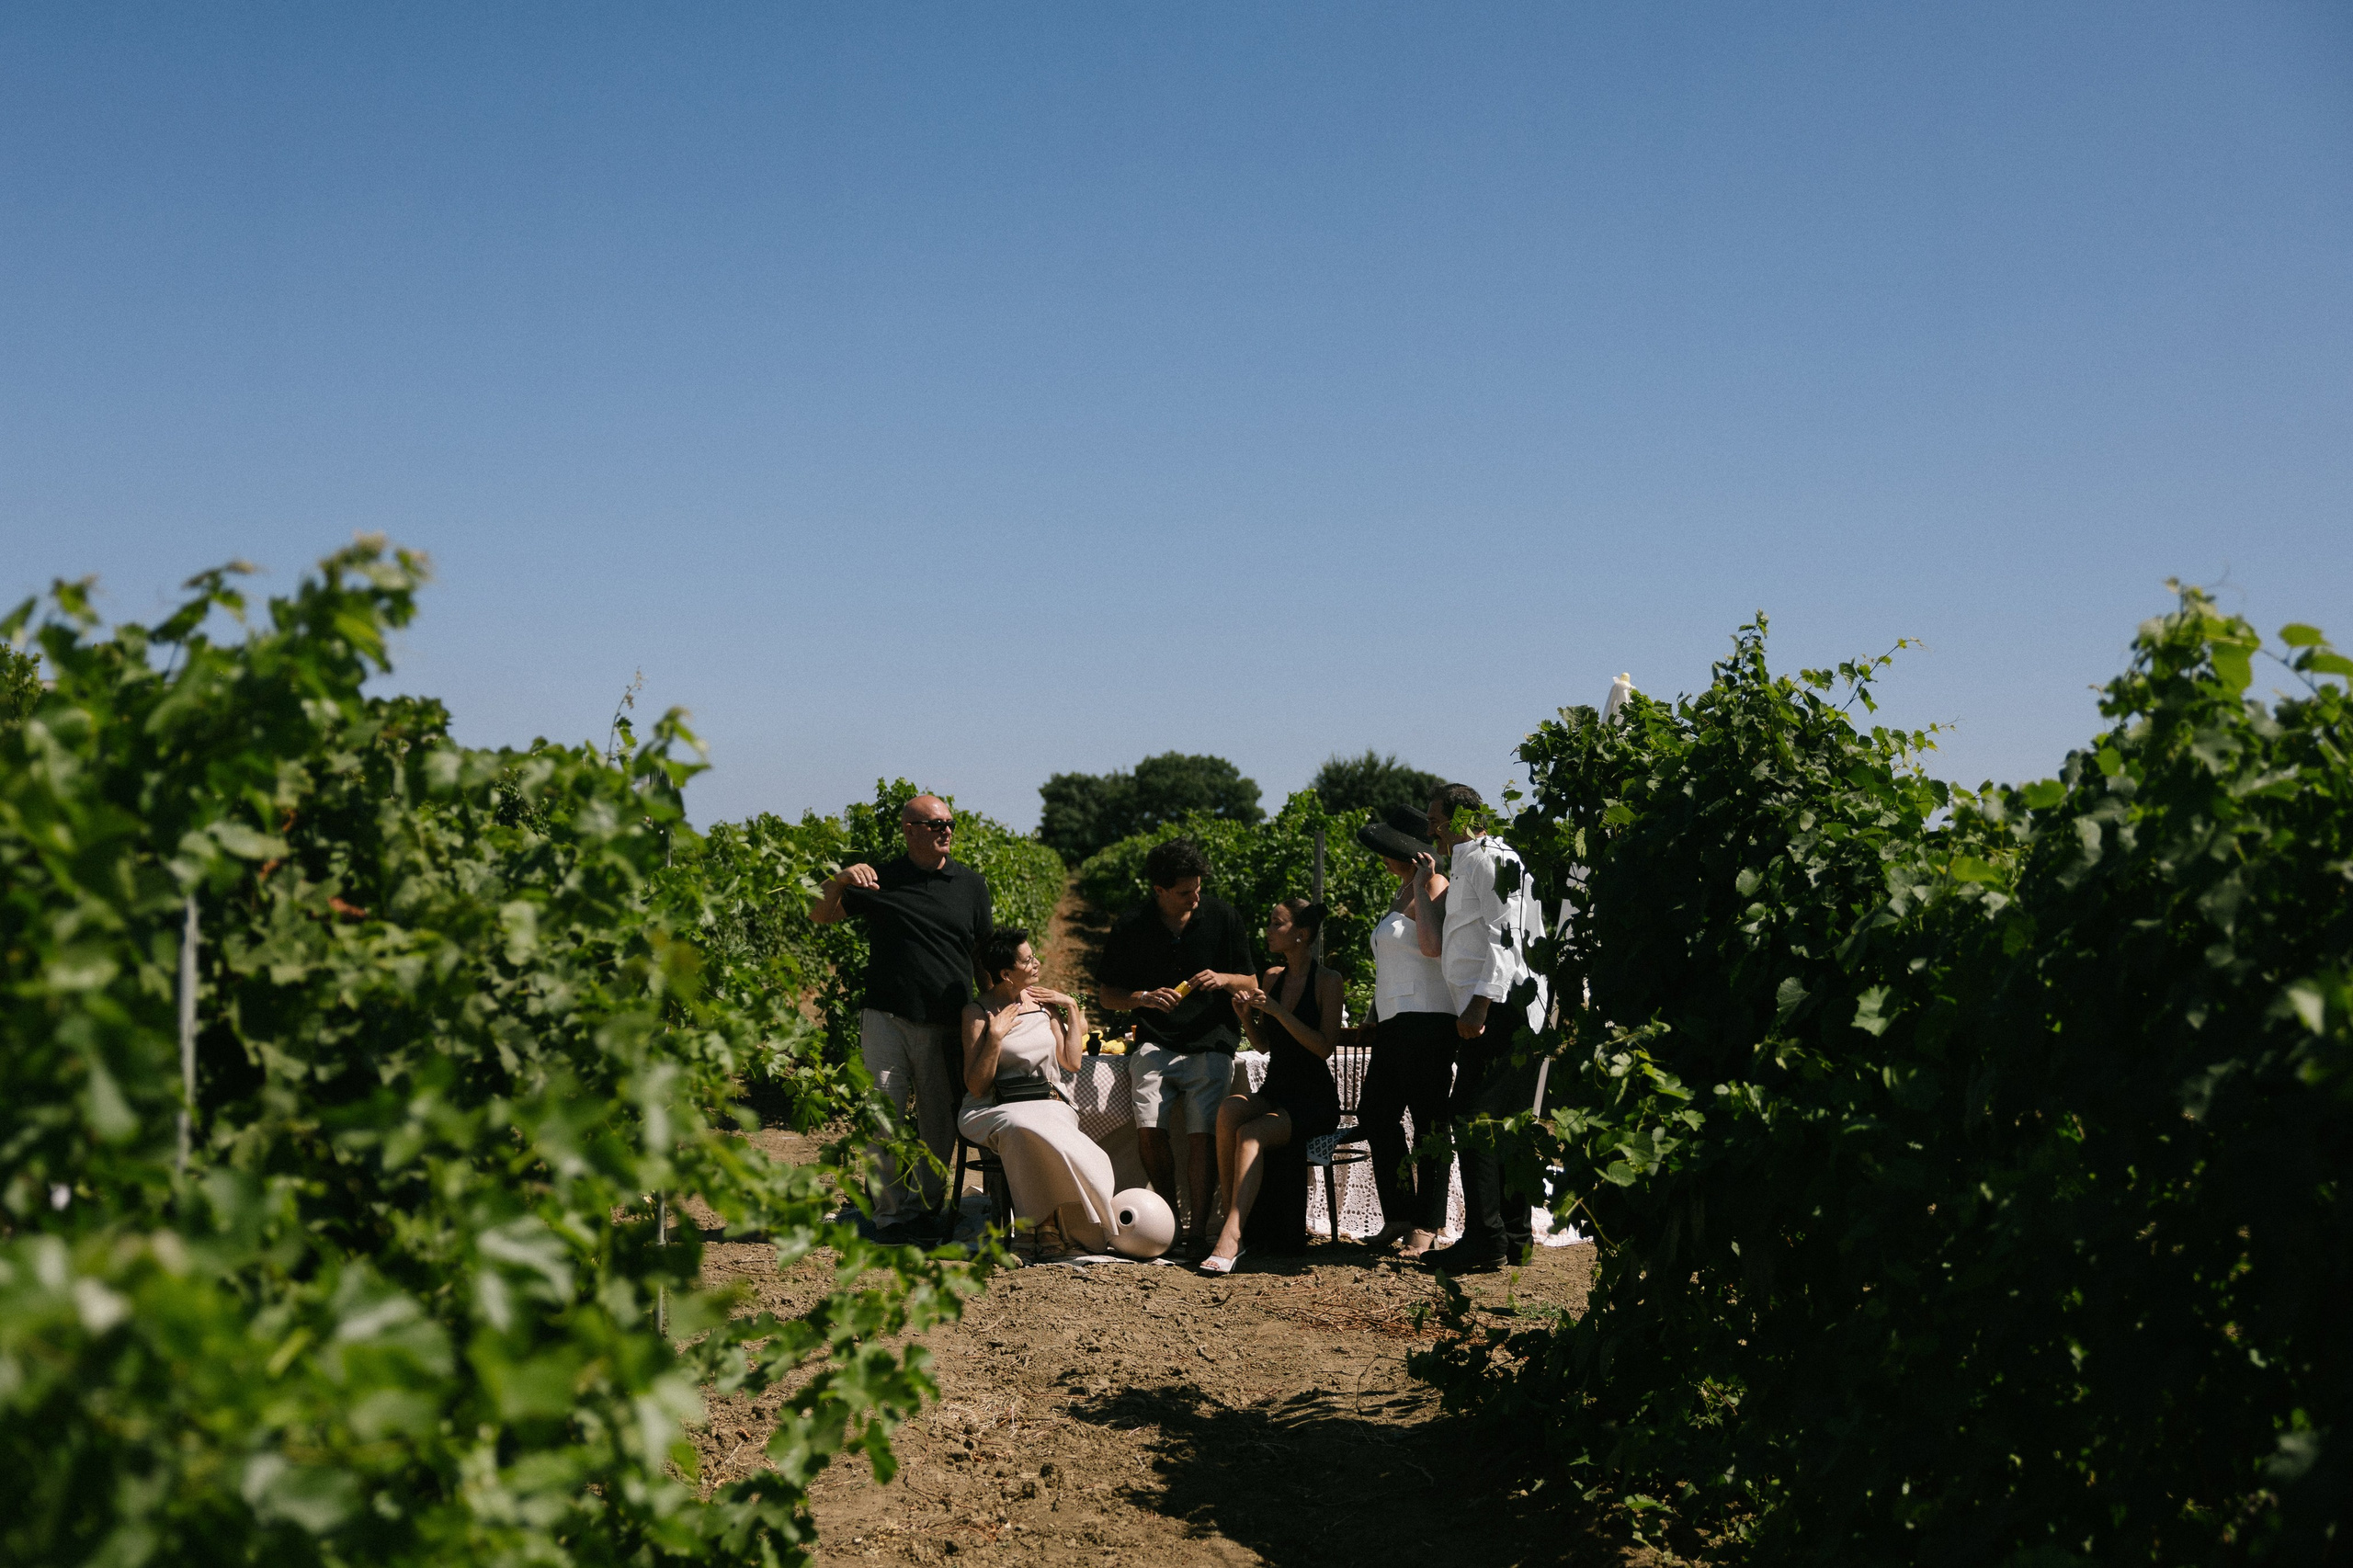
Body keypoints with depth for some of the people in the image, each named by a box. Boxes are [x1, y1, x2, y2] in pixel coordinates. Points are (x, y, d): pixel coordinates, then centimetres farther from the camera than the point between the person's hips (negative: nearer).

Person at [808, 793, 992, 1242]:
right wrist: (840, 880, -13)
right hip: (886, 1016, -1)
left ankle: (924, 1207, 18)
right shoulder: (880, 879, 5)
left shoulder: (971, 884, 10)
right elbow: (821, 916, 7)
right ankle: (891, 1213, 4)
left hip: (945, 1024, 2)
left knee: (939, 1124, 5)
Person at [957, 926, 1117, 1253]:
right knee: (1027, 1129, -38)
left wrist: (1071, 1008, 10)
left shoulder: (1044, 1002, 14)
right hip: (995, 1110, -3)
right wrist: (995, 1037, -15)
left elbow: (1072, 1062, 10)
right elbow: (976, 1086, -6)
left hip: (1047, 1102, 4)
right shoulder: (978, 1013, -1)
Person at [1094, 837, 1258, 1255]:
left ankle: (1198, 1228, -11)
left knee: (1203, 1133, -17)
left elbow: (1251, 984, 11)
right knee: (1149, 1130, -18)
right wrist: (1142, 997, -11)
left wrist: (1224, 979, -11)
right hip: (1156, 1044, 0)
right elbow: (1106, 994, 10)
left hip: (1210, 1044, 0)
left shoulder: (1221, 917, 4)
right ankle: (1169, 1212, 2)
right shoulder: (1131, 927, 2)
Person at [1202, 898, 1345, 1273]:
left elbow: (1325, 1047, -14)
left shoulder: (1327, 981, -5)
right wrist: (1246, 1015, -1)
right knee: (1229, 1109, -29)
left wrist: (1278, 1011, -19)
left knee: (1251, 1134, -32)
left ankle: (1230, 1236, -39)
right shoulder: (1272, 978, 13)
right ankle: (1232, 1220, -25)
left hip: (1315, 1101, -5)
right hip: (1274, 1091, 5)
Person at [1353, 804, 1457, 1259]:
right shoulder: (1402, 892, 21)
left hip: (1425, 1020, -10)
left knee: (1428, 1123, -5)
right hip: (1394, 1023, 10)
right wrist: (1373, 1021, 27)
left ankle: (1426, 1228, -1)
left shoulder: (1433, 887, -8)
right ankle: (1398, 1218, 16)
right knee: (1377, 1115, 9)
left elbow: (1433, 944, -26)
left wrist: (1424, 885, -20)